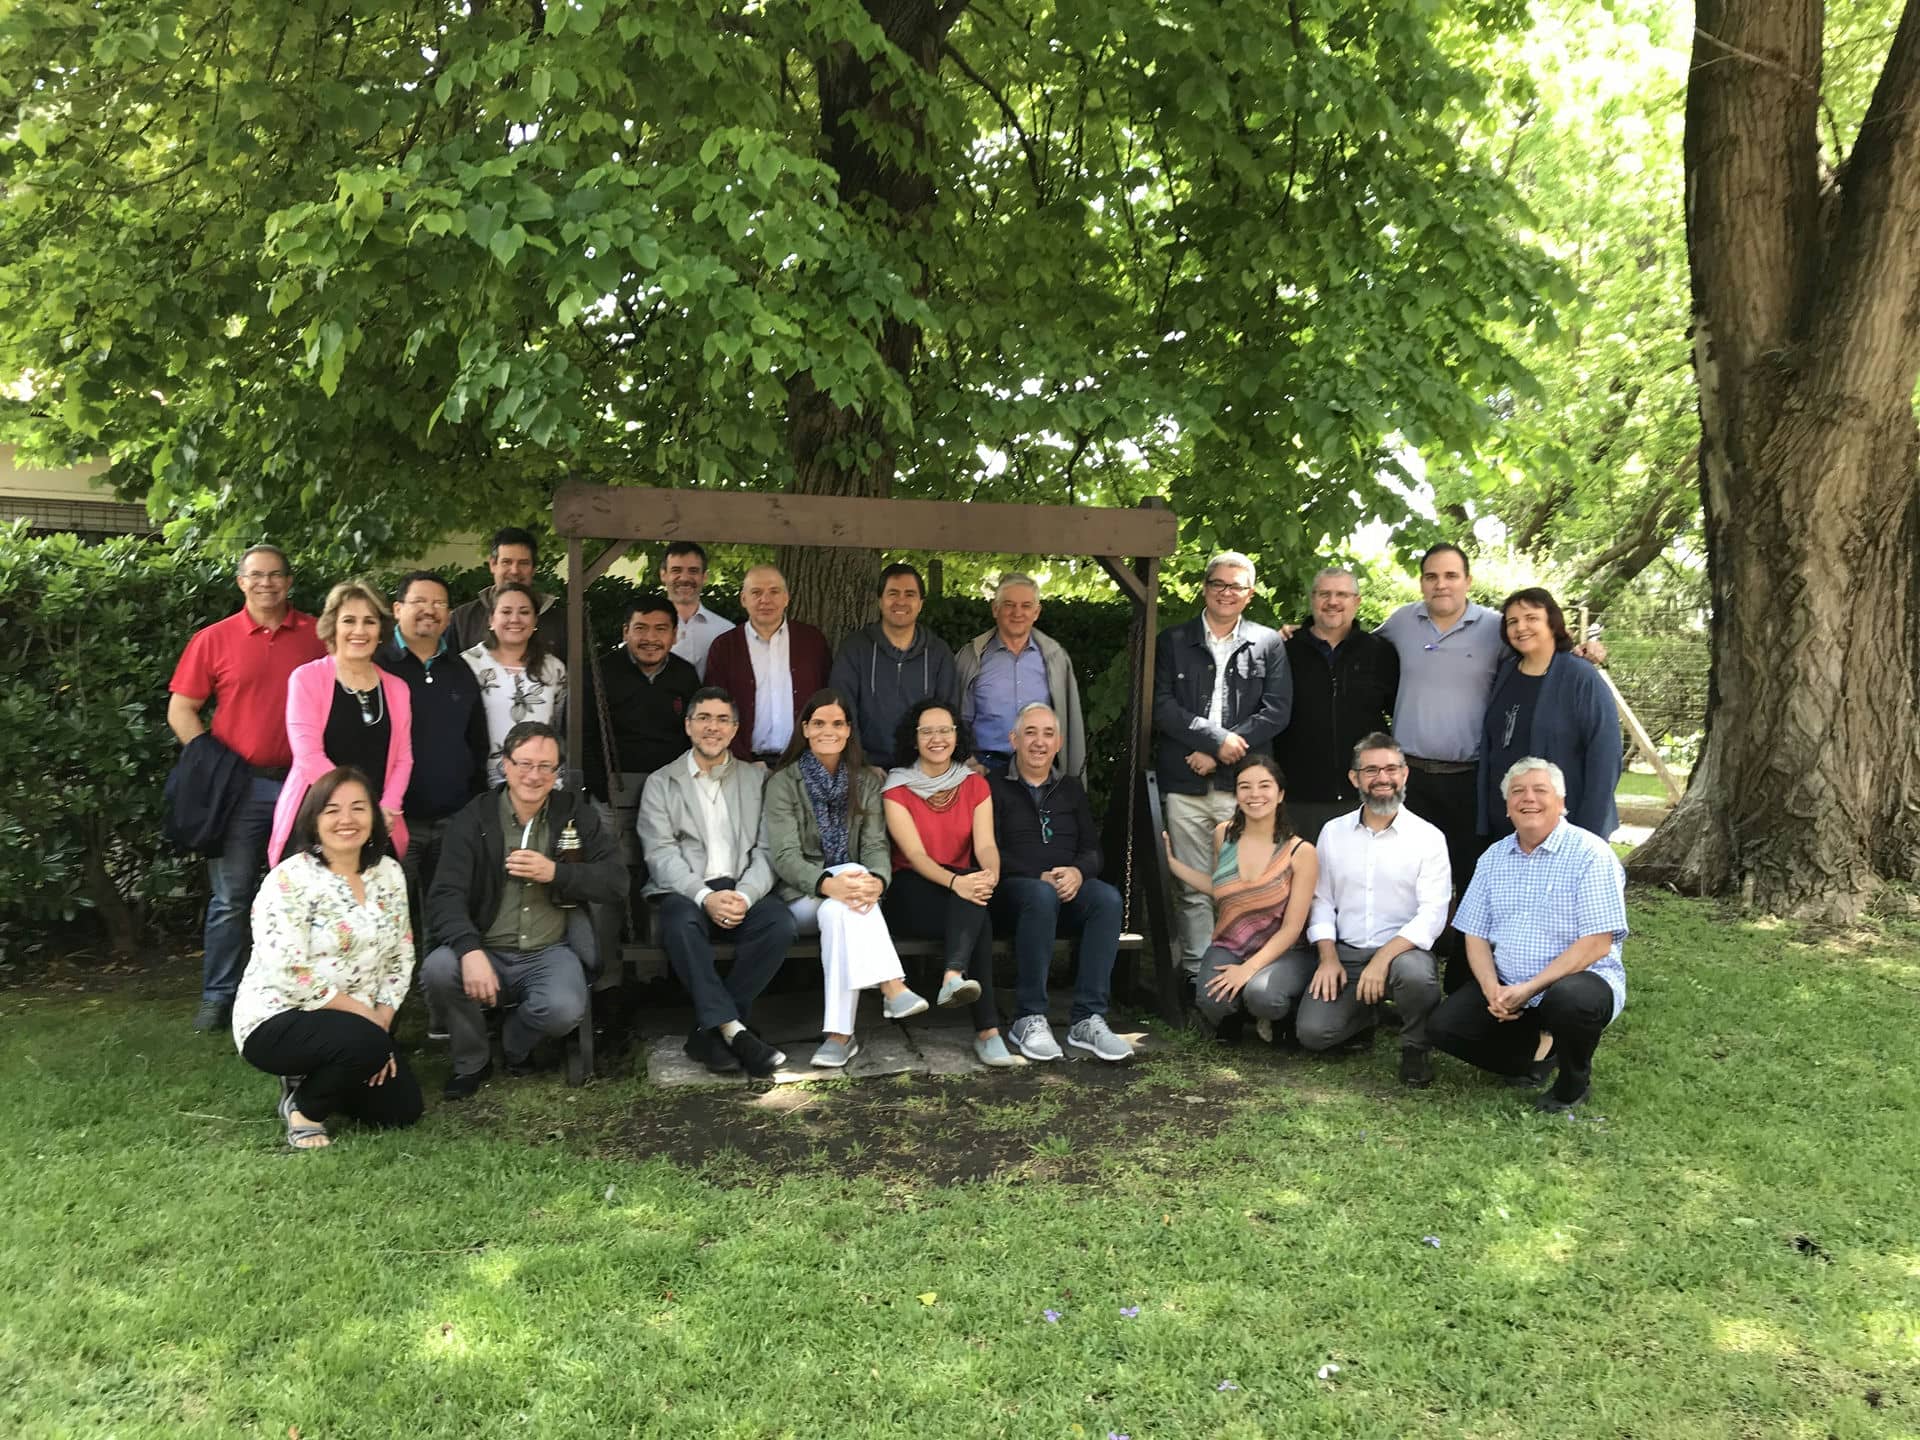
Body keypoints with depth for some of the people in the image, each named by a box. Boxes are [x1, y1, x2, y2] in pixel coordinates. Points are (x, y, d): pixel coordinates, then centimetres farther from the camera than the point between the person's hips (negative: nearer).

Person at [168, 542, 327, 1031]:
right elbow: (181, 710, 4)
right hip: (241, 785, -1)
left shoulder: (317, 636, 3)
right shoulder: (214, 639, 2)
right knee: (230, 898, 4)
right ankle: (218, 997, 17)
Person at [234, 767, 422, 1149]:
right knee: (364, 1043, -33)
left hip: (357, 1020, 7)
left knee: (403, 1109, 0)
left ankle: (314, 1080, 24)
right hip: (277, 1019, -7)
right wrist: (365, 1015, -19)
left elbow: (400, 957, 6)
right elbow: (289, 975, -24)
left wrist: (383, 1019, -8)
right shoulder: (290, 880, -17)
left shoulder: (389, 874, 2)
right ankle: (303, 1107, -3)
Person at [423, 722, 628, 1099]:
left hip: (550, 953, 0)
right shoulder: (473, 819, 0)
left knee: (565, 1009, -31)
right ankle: (472, 1062, 0)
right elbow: (446, 896, -11)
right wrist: (470, 950, -30)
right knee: (438, 969, -31)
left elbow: (616, 882, -2)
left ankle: (515, 1043, 9)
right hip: (487, 951, 0)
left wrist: (554, 872, -17)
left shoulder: (576, 813, 5)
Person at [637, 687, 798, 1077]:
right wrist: (705, 896, -19)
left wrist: (744, 896, -14)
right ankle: (734, 1031, -34)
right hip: (685, 892, -2)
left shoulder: (756, 778, 17)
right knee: (682, 923, -36)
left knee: (780, 922, -30)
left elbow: (766, 851, 7)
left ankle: (711, 1029, -21)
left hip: (742, 890, 2)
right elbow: (661, 854, -1)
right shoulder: (661, 782, 13)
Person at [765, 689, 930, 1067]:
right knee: (851, 871, -33)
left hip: (843, 895, 2)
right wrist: (829, 883, -34)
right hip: (801, 896, -2)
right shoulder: (783, 782, -1)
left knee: (837, 911, -34)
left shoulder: (866, 782, 9)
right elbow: (785, 856, -13)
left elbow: (875, 845, -3)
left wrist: (876, 881, -28)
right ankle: (892, 987, -44)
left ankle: (840, 1034, -40)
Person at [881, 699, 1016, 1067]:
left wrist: (990, 874, -34)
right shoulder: (897, 789, -3)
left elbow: (985, 844, -8)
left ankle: (954, 976, -53)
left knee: (976, 895, -36)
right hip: (913, 892, -3)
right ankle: (987, 1028, -42)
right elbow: (914, 853, -16)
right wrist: (955, 882, -37)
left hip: (963, 884, 3)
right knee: (979, 917, -34)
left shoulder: (975, 785, 6)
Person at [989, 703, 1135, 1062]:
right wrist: (1041, 877, -15)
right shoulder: (996, 788, 10)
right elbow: (990, 853, -2)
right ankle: (1029, 1020, -34)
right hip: (1014, 888, -4)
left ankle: (1088, 1020, -32)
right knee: (1041, 896, -40)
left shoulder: (1072, 789, 24)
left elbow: (1093, 849, 14)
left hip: (1070, 887, 4)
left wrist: (1077, 871, -10)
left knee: (1108, 898, -31)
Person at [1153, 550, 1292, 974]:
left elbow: (1276, 711, 2)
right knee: (1194, 890, 3)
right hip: (1185, 783, 0)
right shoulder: (1173, 641, 11)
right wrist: (1216, 739, -10)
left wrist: (1218, 755, -7)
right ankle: (1195, 973, 8)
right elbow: (1161, 705, 1)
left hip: (1243, 783, 0)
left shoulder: (1268, 644, 11)